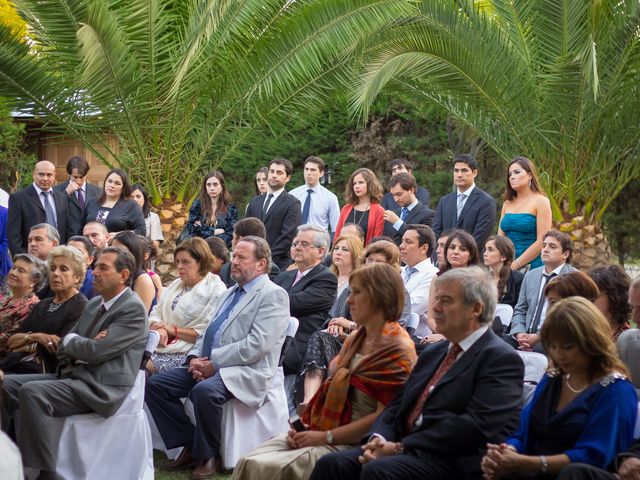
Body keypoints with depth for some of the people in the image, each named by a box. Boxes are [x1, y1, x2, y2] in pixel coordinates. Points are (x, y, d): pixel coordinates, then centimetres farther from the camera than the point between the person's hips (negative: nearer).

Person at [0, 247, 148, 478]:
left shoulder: (133, 309, -11)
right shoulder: (94, 304, 18)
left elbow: (96, 351, -20)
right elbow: (64, 348, 17)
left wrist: (70, 340, 1)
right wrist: (81, 345, -7)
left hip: (100, 386, -9)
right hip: (74, 375, 9)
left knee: (32, 391, -27)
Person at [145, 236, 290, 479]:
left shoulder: (273, 295, -6)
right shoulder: (229, 293, 22)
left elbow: (257, 344, -17)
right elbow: (208, 333, 22)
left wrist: (213, 363, -16)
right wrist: (195, 358, 0)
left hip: (246, 371, -9)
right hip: (209, 367, 9)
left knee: (204, 391, -36)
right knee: (155, 384, -4)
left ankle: (208, 454, -12)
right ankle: (190, 445, 4)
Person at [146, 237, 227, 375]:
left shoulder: (215, 289, -3)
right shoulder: (175, 285, 21)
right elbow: (156, 313, 16)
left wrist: (173, 330, -10)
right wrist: (159, 329, -7)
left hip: (186, 353, -6)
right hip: (160, 345, 6)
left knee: (147, 367, -27)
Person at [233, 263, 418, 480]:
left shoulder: (397, 349, -10)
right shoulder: (354, 339, 16)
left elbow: (384, 416, -16)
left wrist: (325, 437, -16)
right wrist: (305, 428, -1)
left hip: (352, 446, -8)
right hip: (317, 433, 8)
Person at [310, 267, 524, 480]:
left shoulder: (502, 359, -5)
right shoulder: (432, 353, 23)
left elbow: (477, 426, -17)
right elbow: (396, 407, 19)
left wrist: (400, 447, -16)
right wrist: (378, 439, -5)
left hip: (452, 461, -7)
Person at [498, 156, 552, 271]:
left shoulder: (541, 201, -3)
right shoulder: (507, 203, 13)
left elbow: (542, 242, -10)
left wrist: (515, 265, -12)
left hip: (532, 266, -4)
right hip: (507, 267, 4)